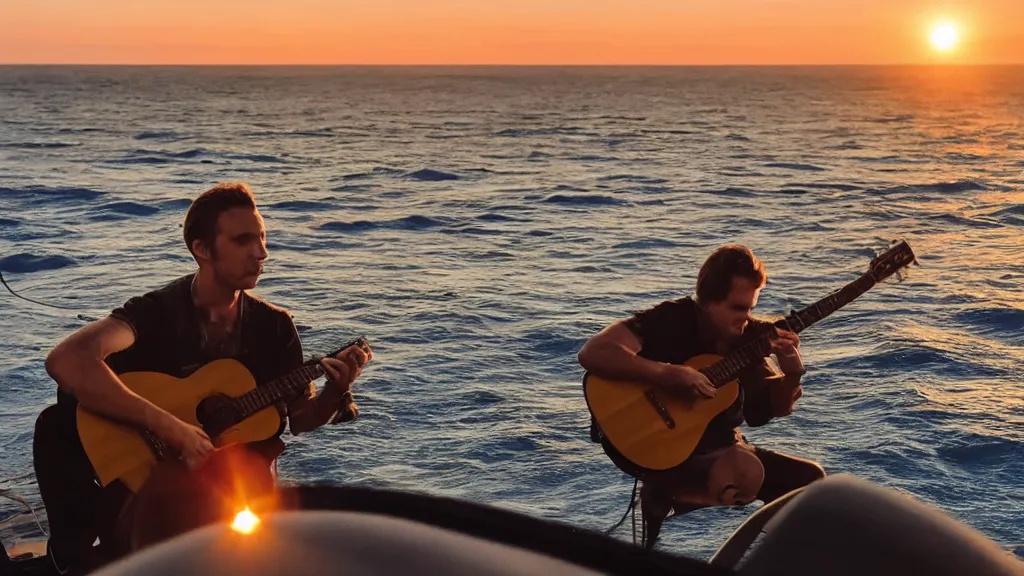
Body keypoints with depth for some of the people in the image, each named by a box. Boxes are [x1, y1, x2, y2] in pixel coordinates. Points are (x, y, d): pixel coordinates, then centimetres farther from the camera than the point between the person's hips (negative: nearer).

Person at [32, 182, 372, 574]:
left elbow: (300, 418, 10)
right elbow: (65, 361, -29)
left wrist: (336, 391, -13)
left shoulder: (274, 326, 2)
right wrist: (169, 426, -34)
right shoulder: (155, 312, -10)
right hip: (146, 475, -2)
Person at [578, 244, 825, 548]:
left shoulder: (747, 335, 1)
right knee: (747, 472, -32)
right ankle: (664, 499, -7)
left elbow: (774, 407, 6)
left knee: (809, 478, -1)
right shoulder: (671, 320, -17)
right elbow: (592, 353, -29)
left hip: (717, 444, 7)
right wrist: (668, 374, -35)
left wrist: (792, 374, -17)